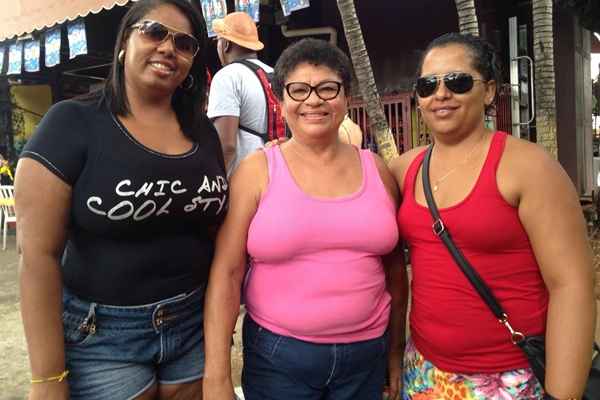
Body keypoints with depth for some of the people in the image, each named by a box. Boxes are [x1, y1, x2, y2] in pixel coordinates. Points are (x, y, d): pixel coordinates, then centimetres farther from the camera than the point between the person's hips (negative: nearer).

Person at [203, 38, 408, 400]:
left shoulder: (376, 170, 2)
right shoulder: (257, 171, -7)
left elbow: (394, 268, 9)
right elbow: (226, 273, -9)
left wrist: (396, 349, 12)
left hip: (367, 353, 3)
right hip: (277, 354, -2)